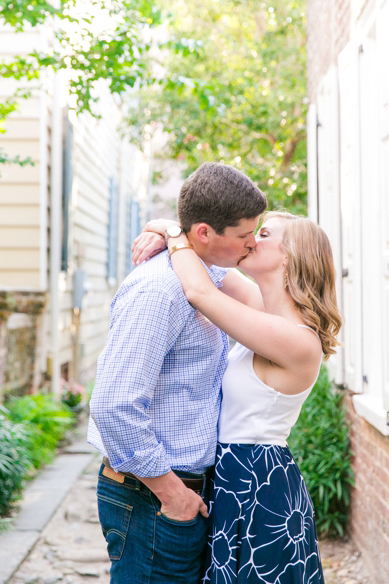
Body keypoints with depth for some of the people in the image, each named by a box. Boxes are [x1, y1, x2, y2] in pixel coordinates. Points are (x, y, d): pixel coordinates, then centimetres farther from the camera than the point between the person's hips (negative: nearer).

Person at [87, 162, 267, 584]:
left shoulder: (209, 277, 8)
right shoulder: (157, 291, -22)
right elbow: (113, 407, -27)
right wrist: (167, 489, -19)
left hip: (187, 488, 9)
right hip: (151, 499, -9)